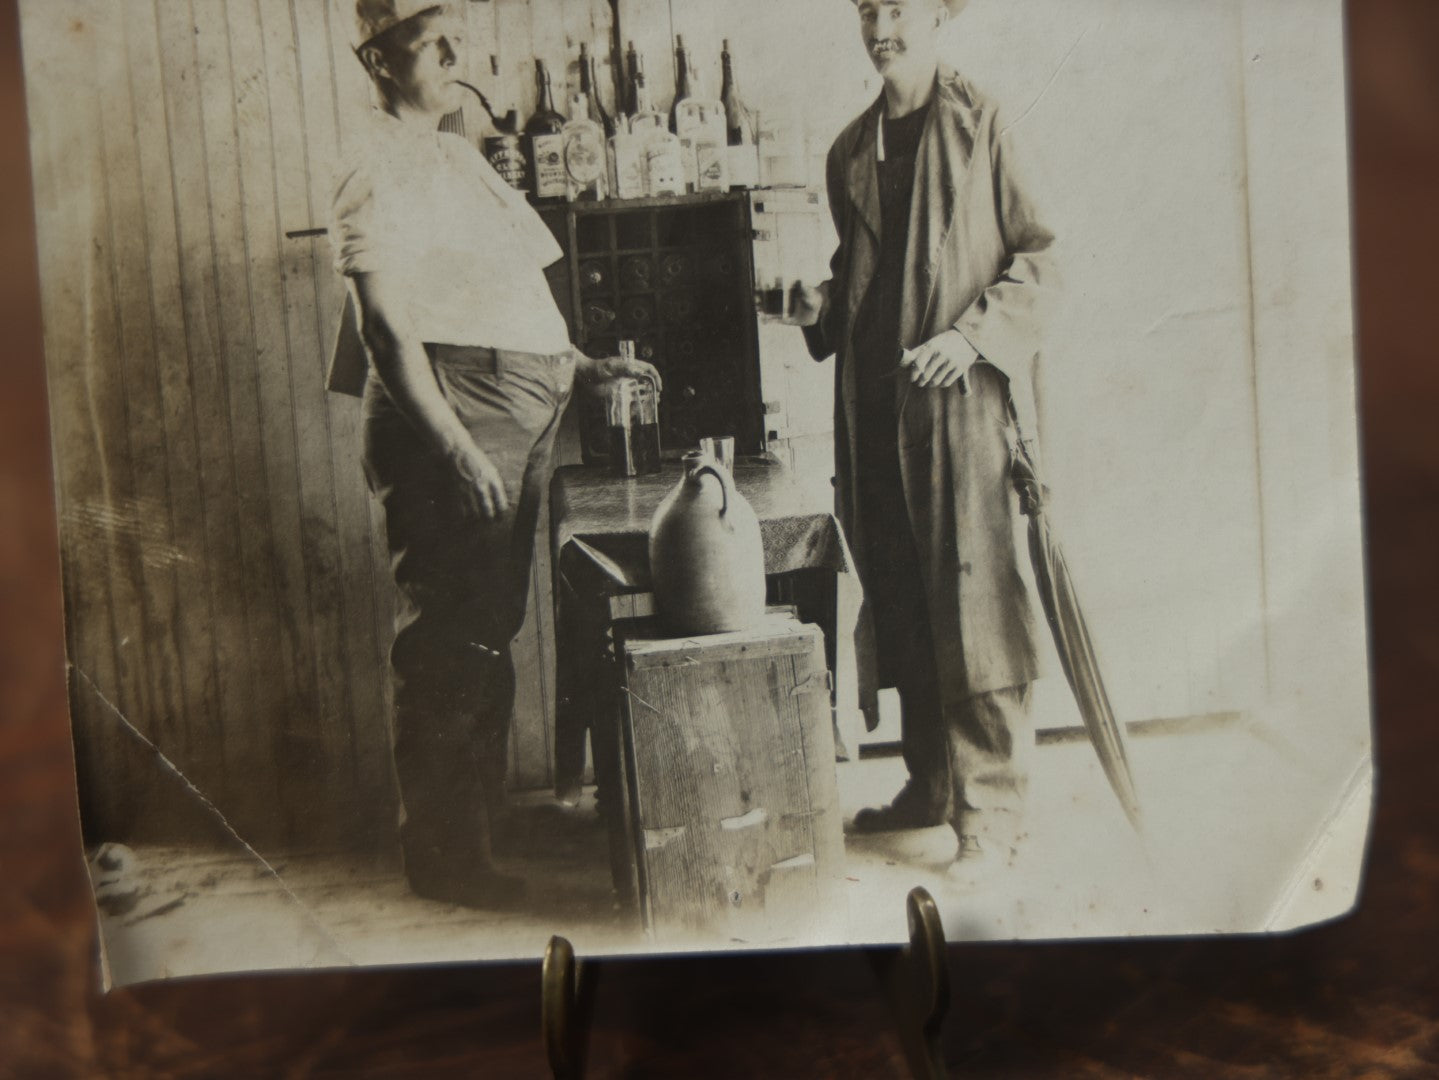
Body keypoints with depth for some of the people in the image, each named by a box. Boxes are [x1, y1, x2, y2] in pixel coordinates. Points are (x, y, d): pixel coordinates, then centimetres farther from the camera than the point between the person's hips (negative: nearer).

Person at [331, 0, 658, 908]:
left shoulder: (457, 156, 19)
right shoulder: (380, 174, -9)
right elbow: (388, 329, -17)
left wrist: (581, 364, 17)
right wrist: (458, 449, -23)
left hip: (516, 422, 9)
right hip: (449, 424, -9)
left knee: (492, 630, 15)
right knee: (449, 643, -2)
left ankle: (483, 815, 30)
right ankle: (444, 855, 13)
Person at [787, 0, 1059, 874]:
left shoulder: (982, 125, 0)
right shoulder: (852, 149, 17)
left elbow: (1040, 257, -2)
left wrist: (973, 336, -15)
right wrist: (822, 305, 7)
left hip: (963, 399, -6)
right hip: (875, 401, 6)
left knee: (975, 597, -6)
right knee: (901, 605, 10)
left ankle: (992, 804, 6)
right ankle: (931, 784, 24)